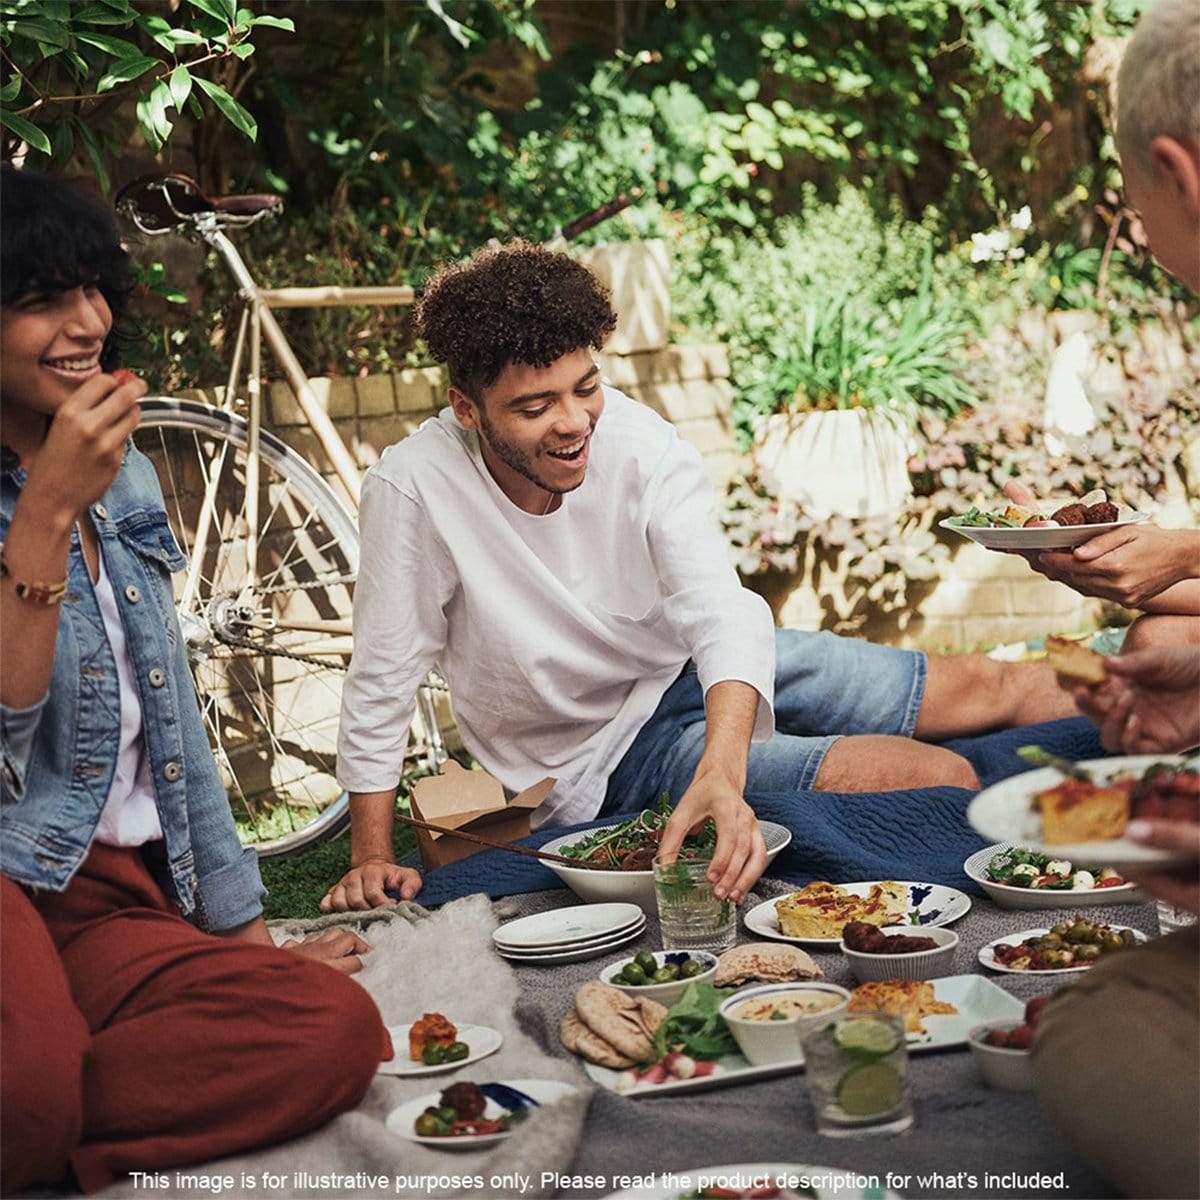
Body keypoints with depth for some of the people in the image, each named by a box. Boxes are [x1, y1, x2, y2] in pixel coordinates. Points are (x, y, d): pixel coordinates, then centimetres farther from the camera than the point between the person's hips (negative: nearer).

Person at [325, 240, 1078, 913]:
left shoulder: (638, 440, -21)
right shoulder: (415, 488, -27)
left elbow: (721, 611, -32)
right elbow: (382, 685, -17)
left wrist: (721, 772, -48)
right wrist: (372, 861, -17)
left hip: (689, 667, 4)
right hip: (605, 761, -3)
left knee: (983, 687, 3)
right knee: (939, 779, -15)